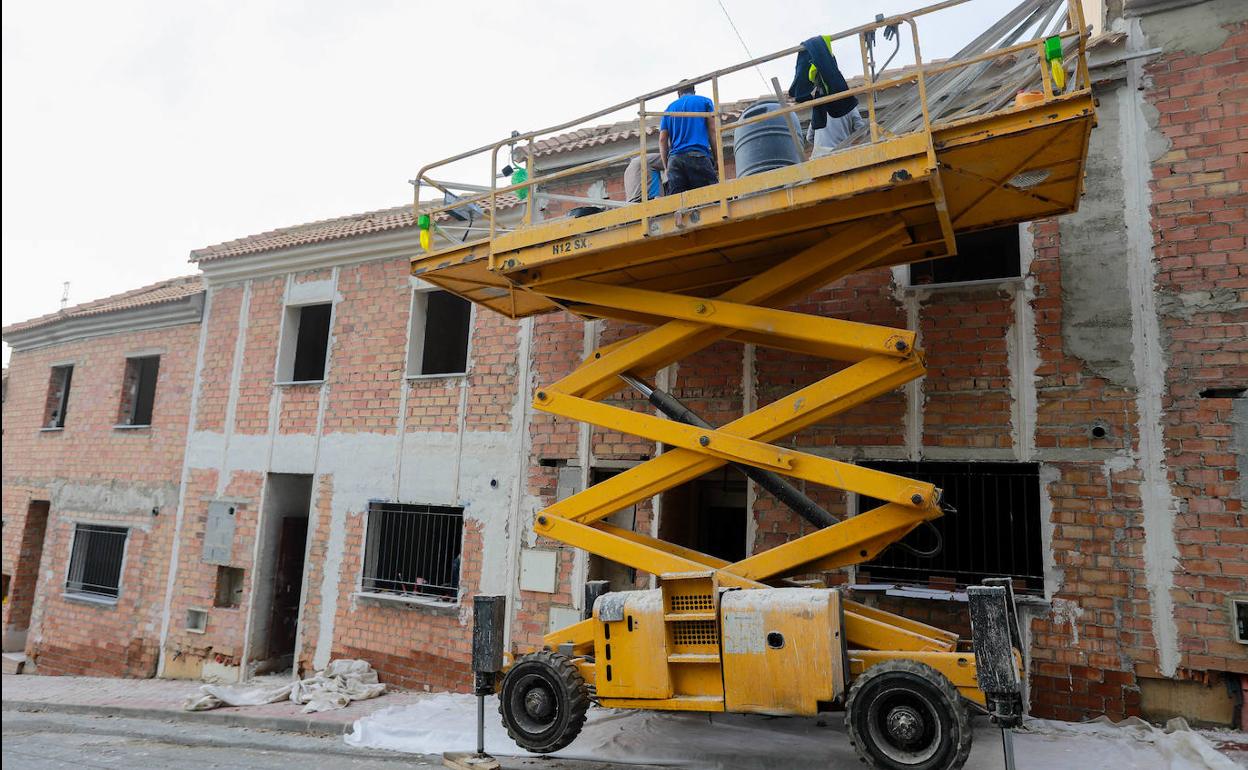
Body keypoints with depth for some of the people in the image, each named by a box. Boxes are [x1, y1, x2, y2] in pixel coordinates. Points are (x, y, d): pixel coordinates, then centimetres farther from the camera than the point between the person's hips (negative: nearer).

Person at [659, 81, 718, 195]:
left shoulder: (669, 108, 24)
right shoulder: (705, 101, 17)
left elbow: (662, 140, 15)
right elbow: (712, 131, 7)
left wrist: (666, 167, 16)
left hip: (674, 159, 3)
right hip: (699, 156, -3)